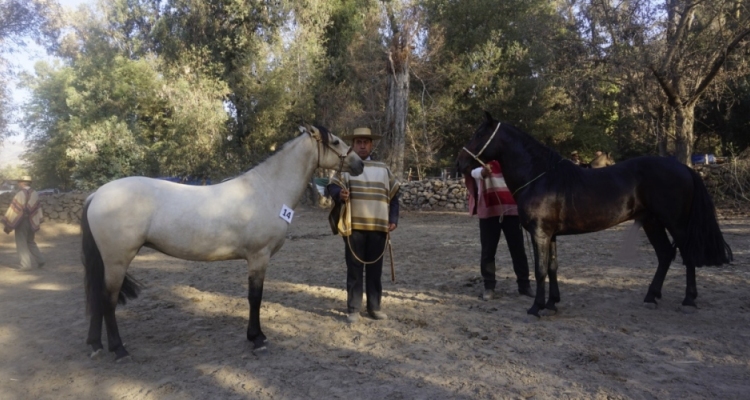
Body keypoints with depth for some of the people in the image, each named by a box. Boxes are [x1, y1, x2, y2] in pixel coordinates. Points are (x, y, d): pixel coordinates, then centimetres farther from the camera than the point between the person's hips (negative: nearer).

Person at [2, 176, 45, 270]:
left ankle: (27, 264, 1)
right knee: (30, 242, 18)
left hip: (21, 222, -6)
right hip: (32, 222, 6)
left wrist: (7, 224, -8)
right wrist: (37, 222, 18)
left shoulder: (20, 194, -15)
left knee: (21, 244, 3)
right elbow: (38, 208, 9)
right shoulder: (35, 193, 4)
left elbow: (13, 209, -15)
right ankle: (40, 260, 9)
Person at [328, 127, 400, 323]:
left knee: (375, 268, 10)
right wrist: (339, 194, -31)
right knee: (354, 268, 4)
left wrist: (393, 219, 6)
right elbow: (333, 187, -8)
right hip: (354, 226, -2)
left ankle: (374, 307, 22)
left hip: (378, 227, 3)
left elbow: (393, 195, 15)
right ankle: (353, 309, 13)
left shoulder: (383, 169, 14)